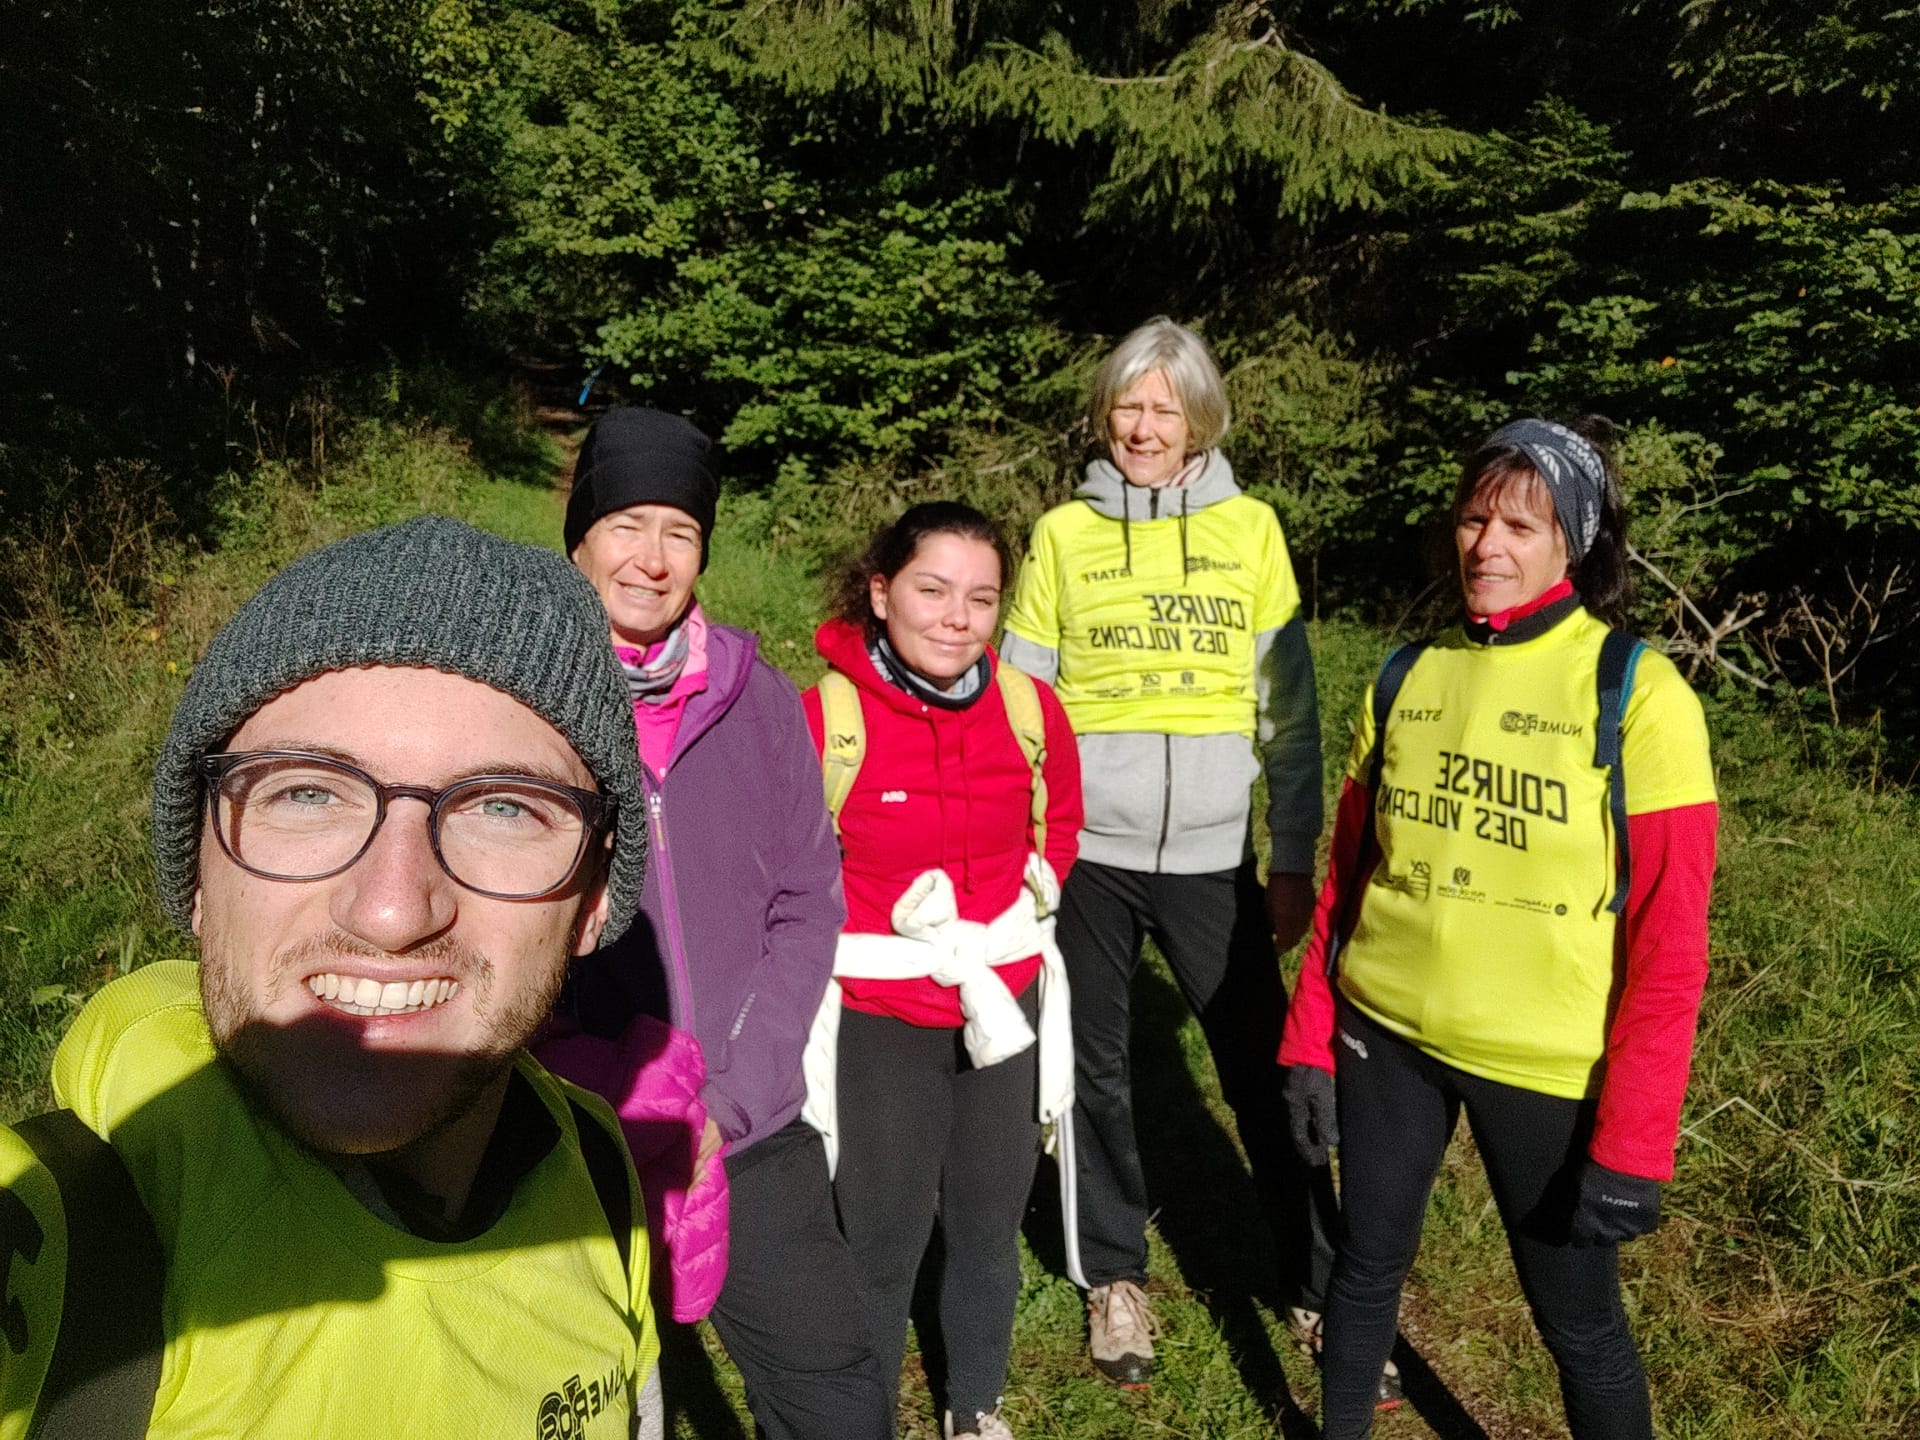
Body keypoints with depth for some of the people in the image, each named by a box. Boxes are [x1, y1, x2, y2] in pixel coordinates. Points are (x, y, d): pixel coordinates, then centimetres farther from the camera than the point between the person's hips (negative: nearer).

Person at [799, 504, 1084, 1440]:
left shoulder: (1030, 708, -8)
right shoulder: (823, 716, -20)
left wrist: (1027, 902, -3)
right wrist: (902, 927, -12)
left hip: (1007, 1003, 4)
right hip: (877, 1018, -4)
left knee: (990, 1222, 21)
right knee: (883, 1238, 10)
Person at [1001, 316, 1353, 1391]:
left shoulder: (1251, 529, 2)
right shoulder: (1063, 535, 2)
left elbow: (1290, 709, 3)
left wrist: (1297, 859, 2)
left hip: (1212, 856, 0)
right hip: (1088, 853, 1)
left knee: (1266, 1071, 5)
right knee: (1100, 1070, 12)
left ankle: (1323, 1285, 26)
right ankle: (1117, 1275, 33)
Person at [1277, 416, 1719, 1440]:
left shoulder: (1637, 694, -12)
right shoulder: (1408, 677, 1)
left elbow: (1668, 942, -12)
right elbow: (1348, 875, 8)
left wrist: (1632, 1142, -14)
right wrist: (1310, 1038, 5)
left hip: (1549, 1065, -4)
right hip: (1385, 1035, 4)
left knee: (1577, 1317, 13)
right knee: (1367, 1267, 20)